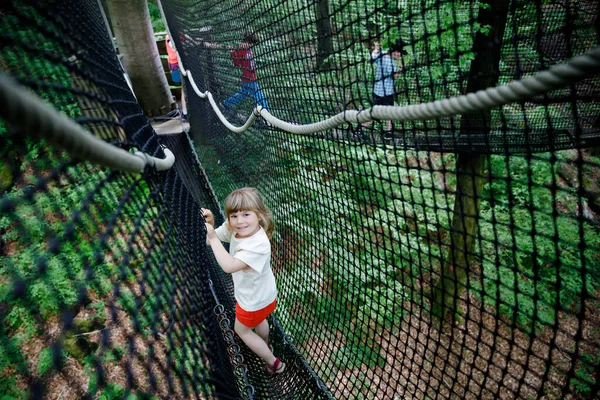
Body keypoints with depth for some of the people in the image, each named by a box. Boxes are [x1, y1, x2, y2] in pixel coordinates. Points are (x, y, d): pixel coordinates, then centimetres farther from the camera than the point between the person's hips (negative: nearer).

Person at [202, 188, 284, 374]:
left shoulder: (258, 245, -42)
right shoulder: (234, 228, -19)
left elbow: (228, 266, -49)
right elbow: (210, 240, -9)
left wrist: (213, 237, -44)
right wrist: (210, 224, -28)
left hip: (255, 299, -8)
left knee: (242, 329, 18)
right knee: (258, 319, 34)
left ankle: (274, 363, 34)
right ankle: (265, 346, 64)